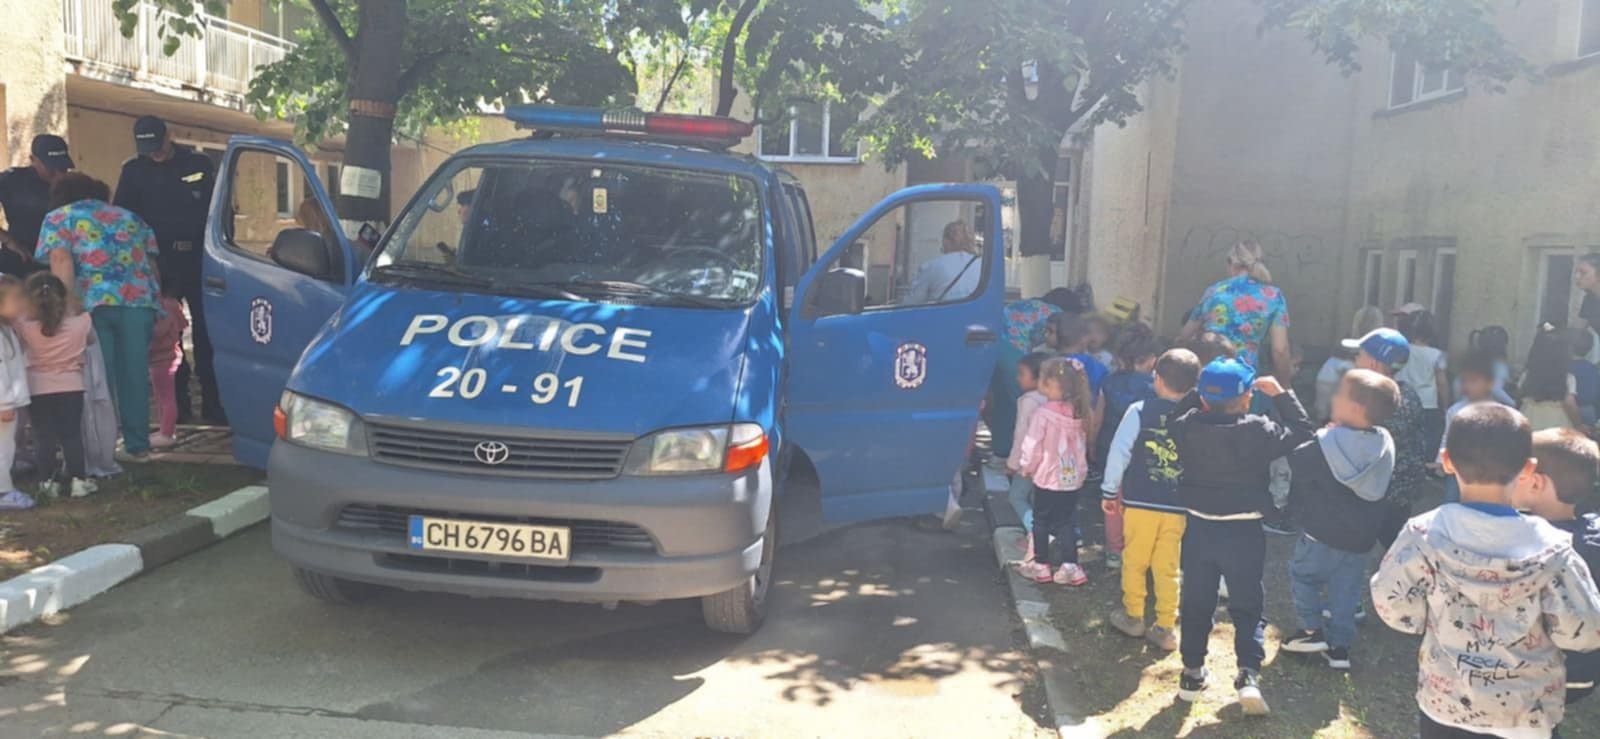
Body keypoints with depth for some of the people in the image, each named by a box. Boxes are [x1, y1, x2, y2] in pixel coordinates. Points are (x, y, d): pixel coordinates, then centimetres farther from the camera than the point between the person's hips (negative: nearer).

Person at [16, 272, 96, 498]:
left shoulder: (26, 329, -13)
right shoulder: (79, 324, -9)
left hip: (38, 390, -1)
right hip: (71, 387, 1)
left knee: (44, 437, 6)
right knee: (72, 434, 7)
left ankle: (51, 480, 8)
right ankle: (78, 478, 5)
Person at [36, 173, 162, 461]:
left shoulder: (60, 218, 16)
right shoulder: (130, 217, 29)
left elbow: (60, 261, -1)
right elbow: (151, 262, 24)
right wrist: (153, 297, 28)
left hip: (95, 303, -3)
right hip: (139, 300, 3)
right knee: (134, 375, 8)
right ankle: (137, 446, 10)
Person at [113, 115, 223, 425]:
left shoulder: (198, 164, 3)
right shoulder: (134, 171, 4)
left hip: (198, 260, -1)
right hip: (160, 264, 1)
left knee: (207, 331, -1)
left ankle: (213, 404, 3)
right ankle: (177, 405, 13)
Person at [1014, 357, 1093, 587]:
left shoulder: (1043, 414, -19)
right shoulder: (1077, 413, -1)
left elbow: (1032, 446, -13)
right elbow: (1082, 444, 9)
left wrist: (1026, 468, 4)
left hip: (1047, 478, -5)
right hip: (1073, 478, 5)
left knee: (1041, 520, 10)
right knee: (1067, 522, 13)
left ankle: (1041, 565, 18)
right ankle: (1070, 566, 11)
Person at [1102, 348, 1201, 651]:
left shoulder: (1140, 411, -9)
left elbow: (1119, 451, -9)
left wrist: (1109, 491, 1)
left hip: (1140, 502, -2)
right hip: (1178, 507, 2)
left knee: (1134, 563, 14)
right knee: (1168, 569, 10)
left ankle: (1133, 617, 25)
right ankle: (1166, 628, 13)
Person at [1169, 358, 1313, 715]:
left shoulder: (1187, 428, -8)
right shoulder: (1259, 431, -17)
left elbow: (1176, 418, 16)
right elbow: (1301, 431, -3)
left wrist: (1201, 394, 9)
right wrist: (1281, 394, 2)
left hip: (1198, 527, 3)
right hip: (1244, 532, -3)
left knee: (1196, 603, 15)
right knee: (1247, 606, 8)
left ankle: (1192, 672, 24)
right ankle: (1249, 674, -4)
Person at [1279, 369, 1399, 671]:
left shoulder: (1325, 446, -25)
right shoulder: (1384, 446, -6)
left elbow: (1297, 462, -8)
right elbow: (1382, 490, 6)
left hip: (1321, 532, -5)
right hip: (1360, 537, 5)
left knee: (1303, 574, 18)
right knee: (1346, 589, 16)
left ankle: (1312, 630, 17)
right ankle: (1339, 645, 20)